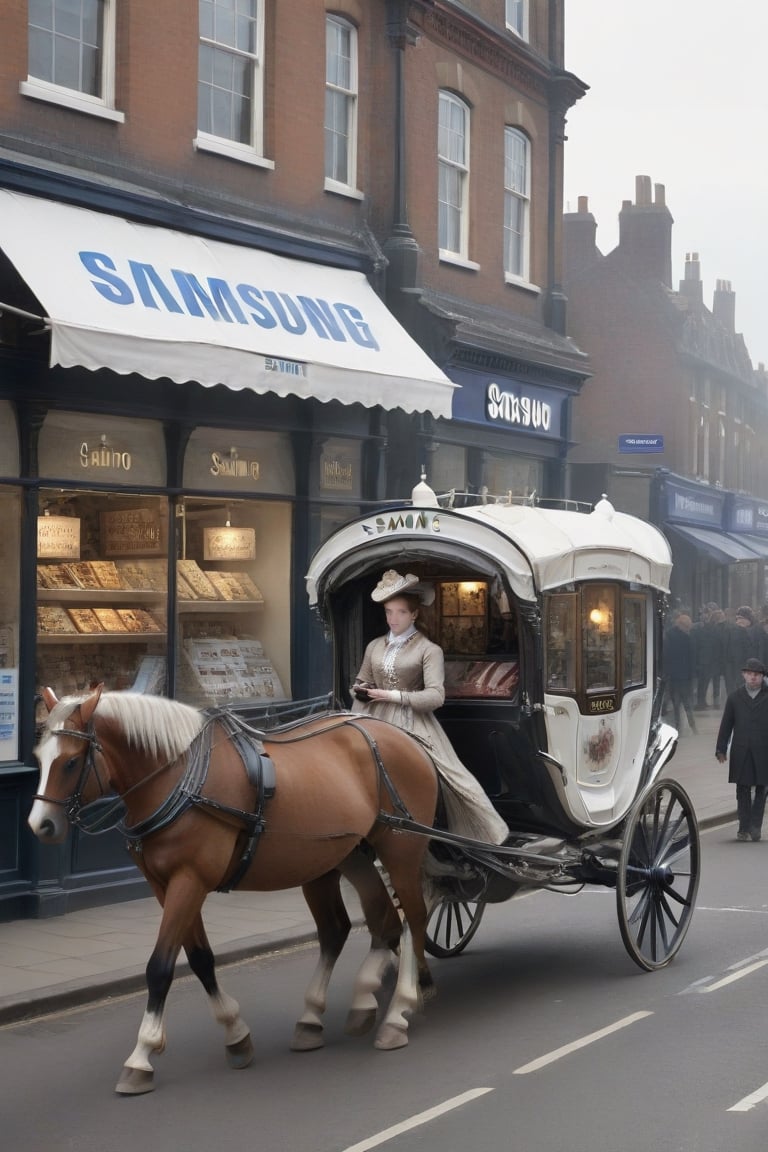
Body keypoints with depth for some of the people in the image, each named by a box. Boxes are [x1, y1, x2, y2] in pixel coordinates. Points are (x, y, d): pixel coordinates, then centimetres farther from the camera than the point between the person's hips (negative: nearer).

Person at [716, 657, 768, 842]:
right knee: (743, 790, 2)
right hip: (741, 752, 1)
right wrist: (721, 749, 3)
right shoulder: (734, 698, 10)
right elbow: (726, 725, 10)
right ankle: (744, 828, 6)